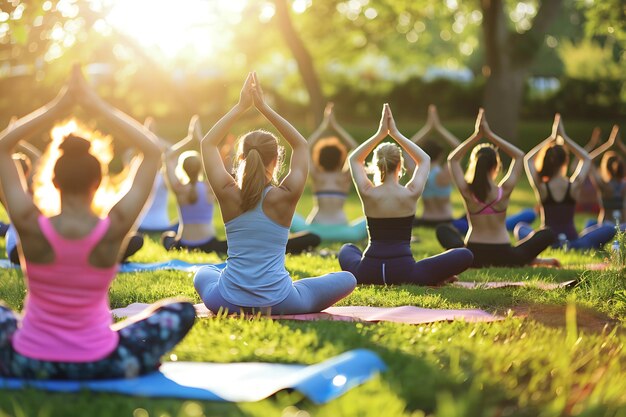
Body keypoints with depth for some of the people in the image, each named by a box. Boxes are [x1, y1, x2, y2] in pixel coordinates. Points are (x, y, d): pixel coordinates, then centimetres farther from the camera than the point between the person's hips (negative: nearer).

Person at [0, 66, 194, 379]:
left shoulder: (30, 225, -16)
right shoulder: (114, 229, -17)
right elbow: (152, 152, -4)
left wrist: (57, 107, -2)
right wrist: (98, 107, -3)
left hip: (26, 364, 2)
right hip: (98, 366, -1)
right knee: (183, 311, 15)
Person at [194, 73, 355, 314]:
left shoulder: (228, 194, -6)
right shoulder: (285, 196, -10)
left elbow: (208, 143, 9)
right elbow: (300, 145, 6)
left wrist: (241, 107, 7)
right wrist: (264, 108, 4)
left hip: (227, 303, 3)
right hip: (278, 303, -2)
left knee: (203, 274, 38)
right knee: (347, 279, 14)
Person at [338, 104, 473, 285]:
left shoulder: (367, 193, -3)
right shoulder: (411, 193, -6)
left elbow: (354, 159, 16)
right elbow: (424, 160, 13)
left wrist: (380, 134, 10)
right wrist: (396, 134, 11)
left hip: (367, 272, 2)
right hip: (402, 272, -2)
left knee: (347, 249, 37)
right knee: (465, 255, 8)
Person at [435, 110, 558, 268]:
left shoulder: (467, 191, -9)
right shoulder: (505, 190, -10)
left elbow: (452, 159, 7)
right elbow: (519, 156, 4)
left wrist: (477, 135, 1)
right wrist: (490, 135, 1)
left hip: (472, 256, 1)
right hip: (503, 257, -1)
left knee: (442, 230, 27)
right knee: (547, 234, 18)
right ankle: (532, 260, 5)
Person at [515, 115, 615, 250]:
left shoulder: (540, 187, -7)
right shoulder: (575, 186, -7)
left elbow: (528, 159, 10)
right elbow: (587, 159, 12)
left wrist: (551, 138, 8)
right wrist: (564, 137, 9)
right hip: (571, 240, -1)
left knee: (520, 228, 32)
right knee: (609, 230, 18)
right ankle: (583, 245, -8)